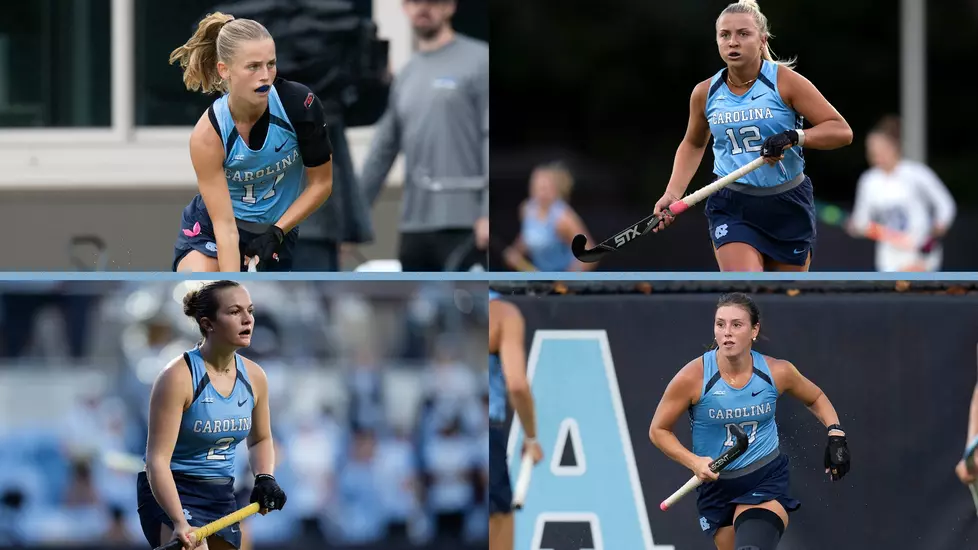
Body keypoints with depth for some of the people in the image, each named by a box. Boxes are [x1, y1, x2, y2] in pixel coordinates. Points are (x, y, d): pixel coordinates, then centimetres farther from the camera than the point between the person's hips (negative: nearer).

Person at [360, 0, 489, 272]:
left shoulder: (478, 61, -1)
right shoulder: (406, 75, 17)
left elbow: (490, 139, -8)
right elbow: (383, 150, 20)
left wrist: (488, 214, -16)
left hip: (464, 224, -6)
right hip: (415, 225, 6)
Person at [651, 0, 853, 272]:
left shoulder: (784, 81, -10)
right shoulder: (705, 93, 0)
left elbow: (841, 131, -12)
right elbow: (693, 145, 20)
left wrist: (794, 137, -28)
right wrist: (672, 194, 6)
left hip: (789, 207, 0)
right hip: (732, 209, 0)